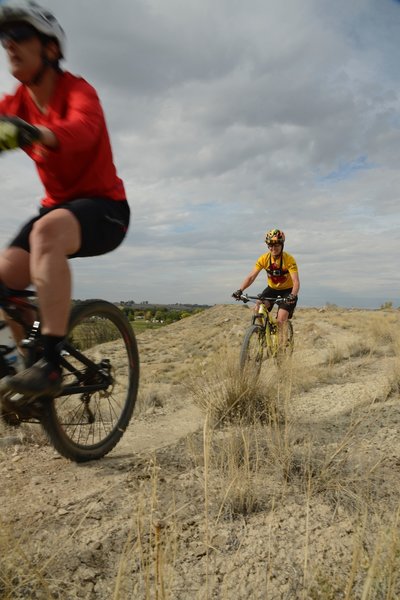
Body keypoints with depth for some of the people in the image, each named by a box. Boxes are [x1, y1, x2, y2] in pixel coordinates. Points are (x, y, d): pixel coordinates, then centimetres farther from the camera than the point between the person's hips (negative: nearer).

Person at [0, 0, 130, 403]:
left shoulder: (78, 91, -12)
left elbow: (81, 130, -35)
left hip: (104, 207, -6)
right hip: (57, 205, 6)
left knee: (47, 231, -36)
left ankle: (50, 366, -35)